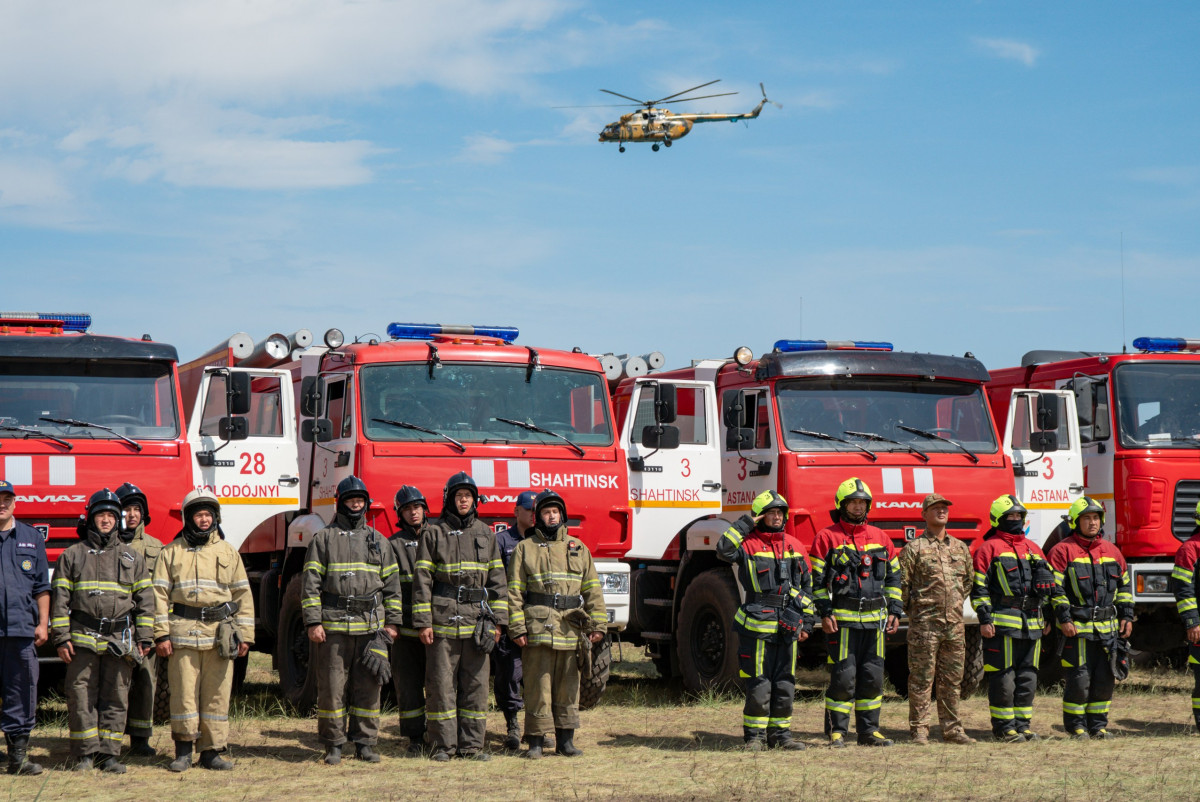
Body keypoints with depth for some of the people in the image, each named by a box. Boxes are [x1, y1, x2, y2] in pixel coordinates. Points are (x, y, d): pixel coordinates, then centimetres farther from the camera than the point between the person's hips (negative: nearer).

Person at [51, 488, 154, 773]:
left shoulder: (133, 558, 13)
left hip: (120, 640, 1)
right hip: (82, 639, -1)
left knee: (116, 698, 2)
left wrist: (144, 639, 3)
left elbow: (145, 600, 11)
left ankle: (109, 754, 8)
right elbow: (60, 599, 6)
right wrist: (61, 638, -3)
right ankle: (85, 754, 5)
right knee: (81, 697, -2)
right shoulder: (72, 555, 9)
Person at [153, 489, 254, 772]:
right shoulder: (171, 552, 9)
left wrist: (244, 635, 6)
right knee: (184, 693, -3)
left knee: (217, 695, 2)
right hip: (183, 633, -1)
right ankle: (183, 751, 8)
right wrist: (162, 634, -4)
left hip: (220, 633, 2)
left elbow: (243, 595, 13)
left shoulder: (228, 552, 14)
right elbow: (160, 595, 5)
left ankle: (212, 751, 9)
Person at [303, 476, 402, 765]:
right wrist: (313, 622, -7)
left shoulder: (378, 541, 15)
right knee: (332, 687, -1)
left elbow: (392, 584, 16)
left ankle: (365, 742, 11)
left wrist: (393, 622, 8)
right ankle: (333, 744, 7)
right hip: (334, 626, -3)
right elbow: (311, 583, 1)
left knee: (368, 686, 4)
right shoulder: (323, 539, 6)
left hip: (371, 627, 3)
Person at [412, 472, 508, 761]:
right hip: (443, 620, -3)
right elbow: (422, 580, 1)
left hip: (477, 620, 3)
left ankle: (472, 743, 10)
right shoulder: (434, 534, 4)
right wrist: (423, 622, -6)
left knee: (476, 683, 3)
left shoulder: (485, 534, 12)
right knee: (441, 683, -2)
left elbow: (497, 578, 12)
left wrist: (497, 619, 5)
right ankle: (443, 744, 5)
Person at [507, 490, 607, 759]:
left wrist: (597, 624, 5)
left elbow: (592, 588, 15)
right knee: (538, 686, -4)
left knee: (568, 686, 6)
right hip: (538, 628, -3)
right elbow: (514, 591, 3)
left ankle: (565, 739, 13)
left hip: (571, 628, 3)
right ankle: (536, 740, 2)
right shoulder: (525, 548, 8)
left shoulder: (577, 548, 17)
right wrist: (517, 628, -7)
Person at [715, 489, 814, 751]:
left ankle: (780, 734, 16)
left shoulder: (795, 546, 13)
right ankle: (754, 736, 5)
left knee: (785, 685, 8)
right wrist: (745, 524, -15)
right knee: (758, 685, -3)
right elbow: (724, 550, -24)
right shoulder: (748, 543, -3)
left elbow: (807, 585, 17)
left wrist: (807, 621, 12)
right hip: (757, 627, -5)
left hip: (787, 629, 5)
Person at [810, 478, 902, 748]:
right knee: (843, 677, -6)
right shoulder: (827, 538, 0)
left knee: (872, 677, 6)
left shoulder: (880, 538, 13)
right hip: (842, 621, -4)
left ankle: (868, 730, 15)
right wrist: (825, 613, -9)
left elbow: (893, 576, 18)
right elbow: (817, 579, -1)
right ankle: (836, 731, 3)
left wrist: (894, 611, 10)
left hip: (875, 620, 5)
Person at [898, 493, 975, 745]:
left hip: (954, 623, 5)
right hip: (924, 624, -5)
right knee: (922, 679, -3)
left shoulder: (960, 548, 14)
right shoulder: (914, 549, -2)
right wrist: (913, 610, -3)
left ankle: (952, 729, 15)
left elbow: (969, 580, 24)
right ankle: (919, 730, 0)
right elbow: (901, 583, -4)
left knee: (951, 680, 9)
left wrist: (957, 602, 15)